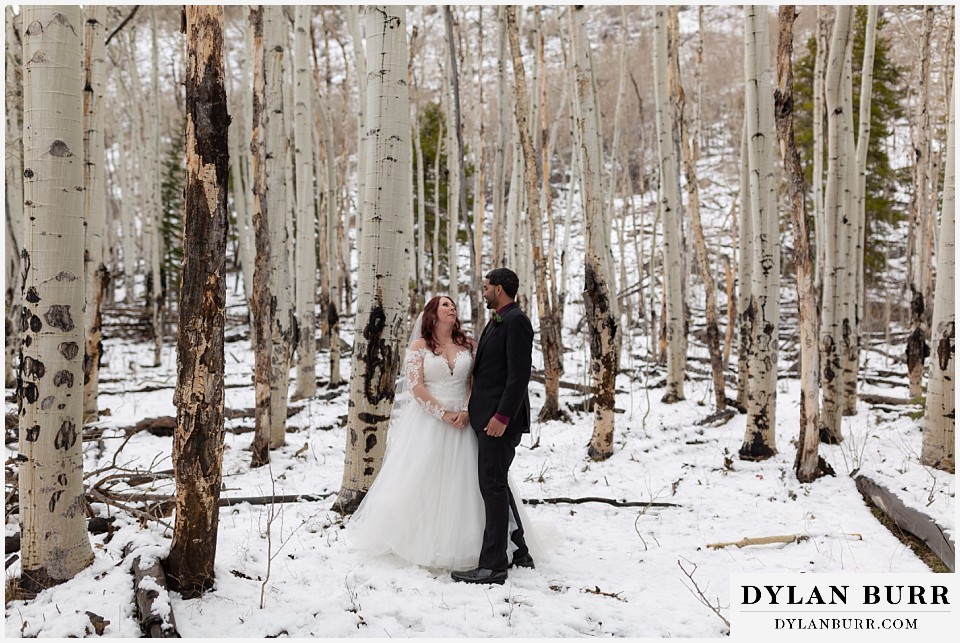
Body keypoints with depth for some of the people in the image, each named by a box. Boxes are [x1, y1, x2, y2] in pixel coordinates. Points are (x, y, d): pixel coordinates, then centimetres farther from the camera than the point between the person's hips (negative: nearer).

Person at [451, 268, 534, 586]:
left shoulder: (516, 321, -12)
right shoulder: (496, 322, 19)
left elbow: (519, 374, -19)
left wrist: (502, 416, -23)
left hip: (501, 418, -10)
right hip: (487, 416, 10)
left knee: (493, 485, -8)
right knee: (497, 484, 15)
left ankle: (493, 565, -2)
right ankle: (520, 553, 27)